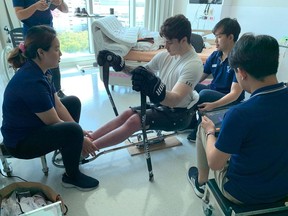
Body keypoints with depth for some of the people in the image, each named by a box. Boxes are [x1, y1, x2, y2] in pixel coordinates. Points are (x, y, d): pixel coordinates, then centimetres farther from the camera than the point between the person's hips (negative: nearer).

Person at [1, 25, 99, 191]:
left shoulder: (40, 70, -4)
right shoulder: (31, 82, -32)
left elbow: (58, 105, -2)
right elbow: (54, 122, -24)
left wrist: (80, 133, -6)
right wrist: (80, 139, -12)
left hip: (34, 126, 10)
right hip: (20, 142, -10)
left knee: (73, 102, 11)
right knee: (72, 131, -31)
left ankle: (68, 152, 18)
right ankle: (72, 177, -3)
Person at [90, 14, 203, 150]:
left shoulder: (193, 64, -23)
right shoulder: (165, 55, -3)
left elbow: (175, 99, -37)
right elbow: (141, 73, 7)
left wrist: (156, 89, -58)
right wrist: (119, 65, -10)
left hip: (179, 114, -7)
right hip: (161, 104, 7)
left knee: (134, 121, -23)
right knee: (127, 114, -10)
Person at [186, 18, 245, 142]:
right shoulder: (215, 55, 0)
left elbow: (235, 94, -24)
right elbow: (198, 78, 4)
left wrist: (213, 105, -39)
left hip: (230, 100, -6)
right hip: (212, 91, 6)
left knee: (204, 94, -32)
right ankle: (191, 122, 4)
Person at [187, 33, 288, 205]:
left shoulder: (240, 113, -32)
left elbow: (214, 163, -20)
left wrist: (210, 131, -4)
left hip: (243, 193, -5)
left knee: (204, 127, 8)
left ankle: (201, 182, 28)